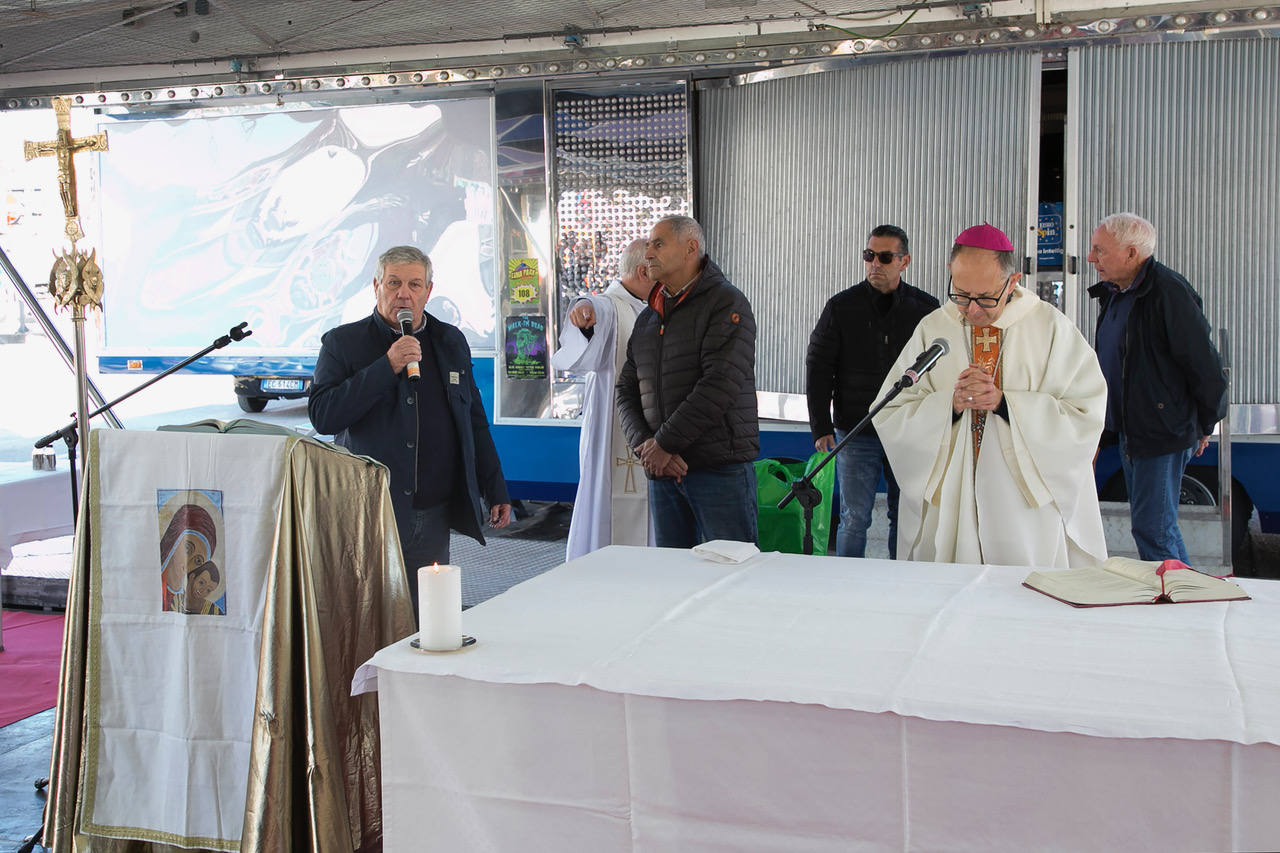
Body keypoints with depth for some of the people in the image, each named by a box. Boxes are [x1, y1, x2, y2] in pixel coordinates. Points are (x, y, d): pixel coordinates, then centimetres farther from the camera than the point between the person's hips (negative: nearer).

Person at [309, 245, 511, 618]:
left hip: (433, 516, 4)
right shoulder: (343, 343, 0)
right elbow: (322, 416, -14)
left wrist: (495, 491, 16)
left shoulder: (451, 342, 11)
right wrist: (387, 367, -18)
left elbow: (475, 421, 17)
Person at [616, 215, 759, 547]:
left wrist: (665, 443, -15)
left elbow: (720, 385, -16)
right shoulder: (648, 318, 18)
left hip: (719, 469, -6)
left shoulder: (726, 303, -5)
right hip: (660, 471, 7)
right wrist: (643, 444, -5)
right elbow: (627, 391, 15)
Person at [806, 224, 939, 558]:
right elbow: (818, 368, 3)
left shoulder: (925, 308, 3)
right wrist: (821, 426, -4)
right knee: (854, 519, 1)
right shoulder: (841, 306, 1)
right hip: (855, 434, -1)